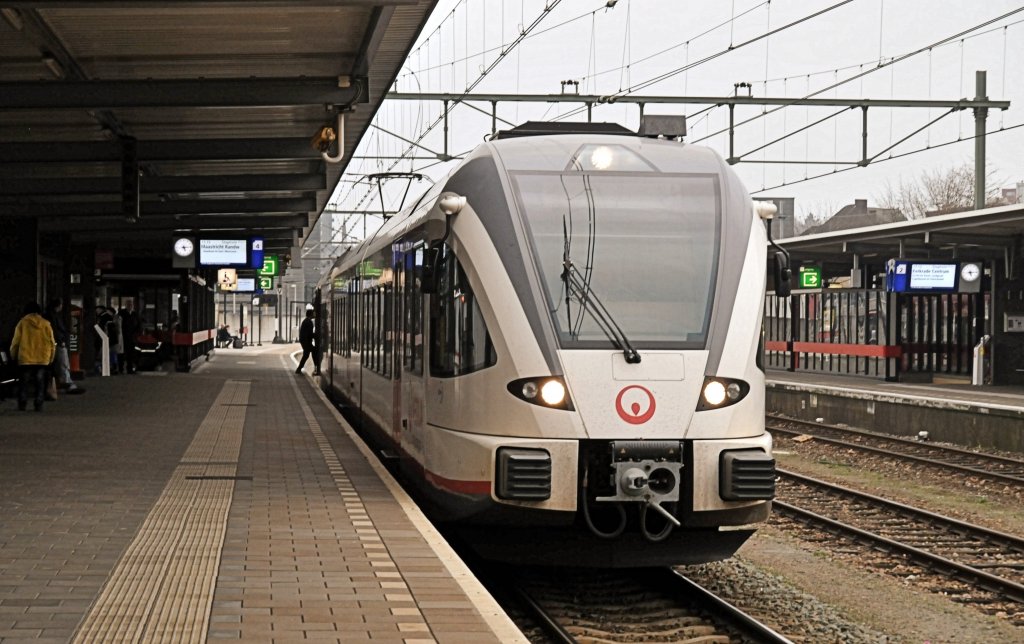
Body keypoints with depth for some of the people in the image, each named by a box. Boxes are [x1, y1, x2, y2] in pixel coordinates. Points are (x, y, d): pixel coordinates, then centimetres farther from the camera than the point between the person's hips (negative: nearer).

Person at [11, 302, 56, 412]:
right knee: (40, 383, 6)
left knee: (24, 382, 7)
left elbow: (15, 342, 0)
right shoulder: (46, 324, 2)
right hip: (42, 359, 1)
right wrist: (50, 358, 13)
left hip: (25, 358, -1)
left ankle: (22, 404, 2)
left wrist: (13, 355, 13)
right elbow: (51, 342, 4)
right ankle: (39, 405, 1)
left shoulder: (22, 323, -2)